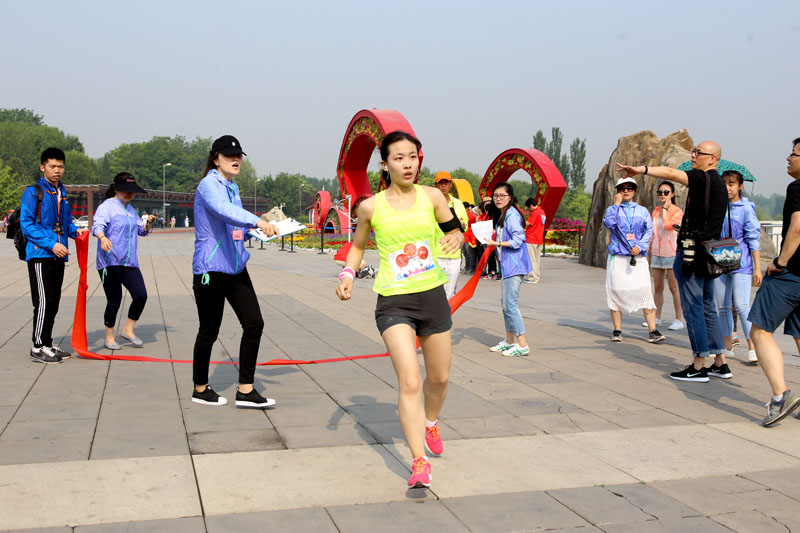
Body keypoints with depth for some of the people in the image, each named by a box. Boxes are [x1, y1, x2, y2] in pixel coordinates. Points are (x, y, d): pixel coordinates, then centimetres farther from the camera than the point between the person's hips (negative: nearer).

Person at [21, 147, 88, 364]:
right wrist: (51, 244, -19)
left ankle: (47, 345, 20)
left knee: (53, 303, 11)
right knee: (44, 301, -8)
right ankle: (38, 347, 0)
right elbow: (26, 224, -12)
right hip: (40, 255, -7)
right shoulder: (33, 192, -6)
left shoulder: (62, 193, 16)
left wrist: (75, 230, 2)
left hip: (58, 256, 7)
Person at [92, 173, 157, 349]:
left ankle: (128, 329, 14)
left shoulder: (130, 209, 20)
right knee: (114, 300, -4)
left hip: (129, 262, 6)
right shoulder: (107, 207, -3)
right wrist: (102, 237, -41)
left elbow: (142, 231, 26)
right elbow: (97, 225, -19)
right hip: (110, 261, -6)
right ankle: (109, 337, 14)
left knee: (141, 296, -5)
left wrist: (148, 223, 3)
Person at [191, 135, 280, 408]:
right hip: (211, 269, -8)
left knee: (254, 323, 0)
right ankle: (200, 389, 24)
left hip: (236, 267, 8)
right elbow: (223, 210, -35)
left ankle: (245, 390, 7)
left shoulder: (233, 188, 14)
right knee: (209, 331, 4)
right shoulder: (209, 185, -13)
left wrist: (253, 230, 6)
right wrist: (257, 222, -47)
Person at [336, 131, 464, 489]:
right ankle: (419, 463, -9)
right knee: (409, 380, -17)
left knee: (439, 377, 16)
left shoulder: (431, 197, 0)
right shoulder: (371, 207, -2)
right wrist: (347, 275, -3)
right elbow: (358, 245, 14)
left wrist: (456, 237, -12)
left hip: (433, 296, 3)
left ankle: (431, 423, 48)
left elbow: (455, 231, 11)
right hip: (393, 301, -3)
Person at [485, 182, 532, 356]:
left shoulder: (511, 214, -14)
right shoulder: (501, 215, 16)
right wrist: (493, 241, 9)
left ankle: (522, 345, -7)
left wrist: (497, 243, -18)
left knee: (510, 304, -11)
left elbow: (518, 240, -20)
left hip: (514, 266, -10)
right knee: (505, 303, 15)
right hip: (507, 266, 10)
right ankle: (509, 341, 24)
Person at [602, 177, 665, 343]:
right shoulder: (613, 209, 11)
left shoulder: (642, 210, 14)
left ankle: (653, 331, -8)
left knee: (645, 293, -9)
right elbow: (608, 223, -10)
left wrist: (640, 246, -11)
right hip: (617, 258, 0)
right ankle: (617, 331, 10)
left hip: (638, 258, 0)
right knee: (616, 293, 0)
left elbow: (649, 230, 5)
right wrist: (616, 203, -6)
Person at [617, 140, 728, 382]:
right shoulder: (719, 183, 18)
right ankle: (720, 363, 18)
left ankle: (699, 367, -3)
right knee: (707, 307, 14)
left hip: (691, 251, -10)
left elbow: (672, 173, -29)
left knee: (692, 307, -6)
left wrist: (642, 170, -38)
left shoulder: (704, 178, -12)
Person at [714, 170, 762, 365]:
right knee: (723, 307, 8)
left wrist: (757, 267, -9)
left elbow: (754, 239, -5)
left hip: (740, 263, -5)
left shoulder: (746, 208, -3)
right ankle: (727, 347, 18)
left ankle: (752, 349, -7)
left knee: (742, 306, -12)